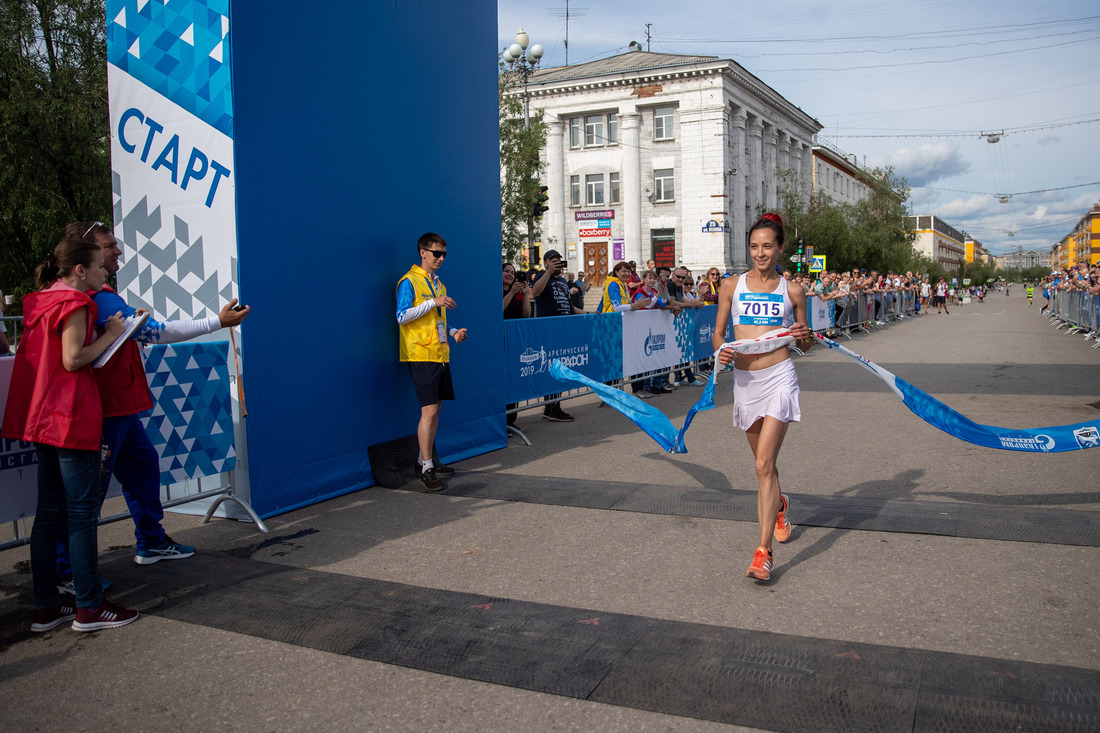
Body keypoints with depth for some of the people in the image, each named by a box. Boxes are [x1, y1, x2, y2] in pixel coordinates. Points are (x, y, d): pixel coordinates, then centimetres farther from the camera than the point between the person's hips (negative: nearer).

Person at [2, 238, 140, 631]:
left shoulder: (40, 301, 15)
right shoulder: (75, 303, -12)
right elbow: (73, 359, -18)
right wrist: (110, 334, -7)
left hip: (42, 417, 9)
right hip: (72, 416, -9)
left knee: (49, 510, 12)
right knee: (82, 511, -3)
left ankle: (46, 606, 17)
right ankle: (89, 607, 3)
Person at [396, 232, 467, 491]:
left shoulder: (438, 283, 18)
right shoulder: (409, 281, -7)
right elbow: (402, 316, -17)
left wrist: (453, 332, 7)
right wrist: (434, 302, -19)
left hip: (440, 354, 8)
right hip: (421, 355, -8)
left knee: (435, 410, 12)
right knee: (429, 410, -11)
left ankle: (426, 459, 23)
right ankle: (426, 469, -6)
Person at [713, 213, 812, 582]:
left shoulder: (792, 291, 4)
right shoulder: (732, 286, 6)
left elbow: (804, 344, 13)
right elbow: (718, 333, 11)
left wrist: (804, 337, -10)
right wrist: (721, 351, -11)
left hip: (778, 378, -3)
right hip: (744, 379, 3)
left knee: (764, 465, -13)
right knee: (765, 463, 18)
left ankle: (763, 552, -10)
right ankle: (779, 504, 52)